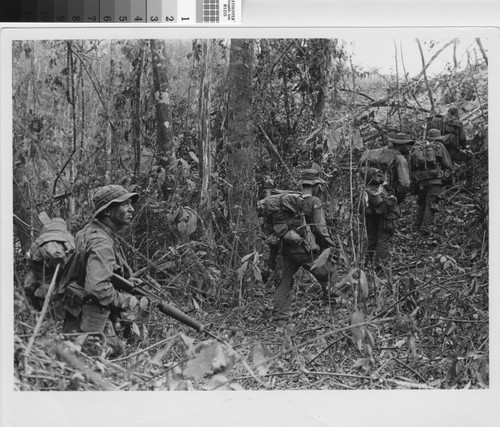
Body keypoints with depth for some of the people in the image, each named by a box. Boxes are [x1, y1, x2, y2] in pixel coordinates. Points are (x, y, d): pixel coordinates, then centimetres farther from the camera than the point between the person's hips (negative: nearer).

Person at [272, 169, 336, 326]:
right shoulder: (314, 202, -7)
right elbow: (320, 228, -12)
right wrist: (329, 244, -2)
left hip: (287, 248, 7)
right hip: (306, 249, -7)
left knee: (285, 280, 10)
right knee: (329, 273, 9)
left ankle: (279, 318, 7)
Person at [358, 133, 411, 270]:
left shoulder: (372, 154, 15)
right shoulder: (399, 159, -5)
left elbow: (362, 173, 15)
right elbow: (404, 184, -14)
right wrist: (399, 200, 1)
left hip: (368, 199, 6)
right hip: (385, 200, -6)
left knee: (371, 235, 18)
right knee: (384, 237, 3)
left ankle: (370, 263, 23)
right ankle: (381, 265, 2)